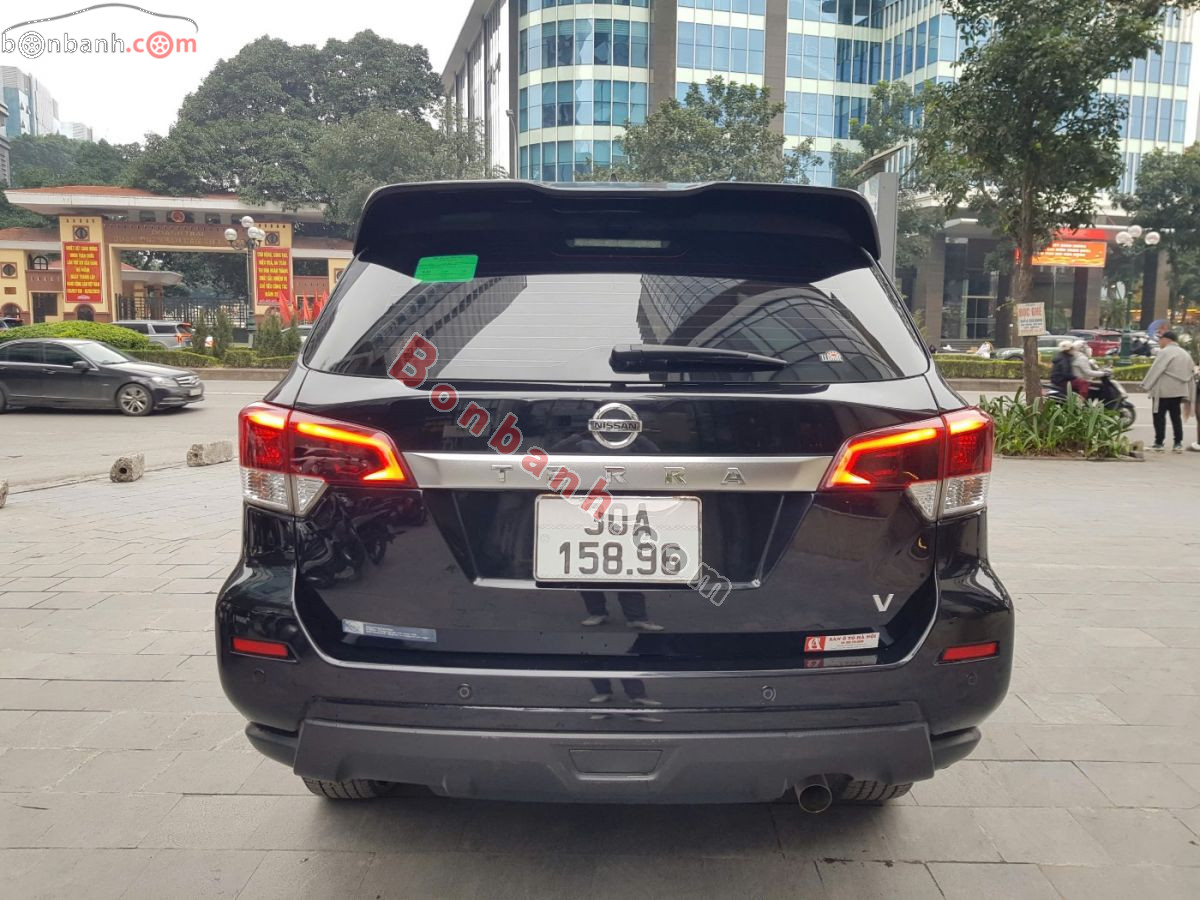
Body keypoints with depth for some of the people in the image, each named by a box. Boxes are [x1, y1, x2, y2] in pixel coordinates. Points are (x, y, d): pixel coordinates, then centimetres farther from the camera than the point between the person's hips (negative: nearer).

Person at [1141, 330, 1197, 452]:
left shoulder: (1165, 352, -11)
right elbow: (1191, 374, 16)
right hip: (1179, 390, 8)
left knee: (1159, 416, -1)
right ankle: (1178, 443, 8)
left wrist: (1146, 385, -12)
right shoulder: (1184, 353, 15)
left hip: (1163, 390, -8)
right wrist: (1188, 396, 18)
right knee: (1176, 416, 11)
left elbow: (1155, 370, -17)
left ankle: (1159, 443, 1)